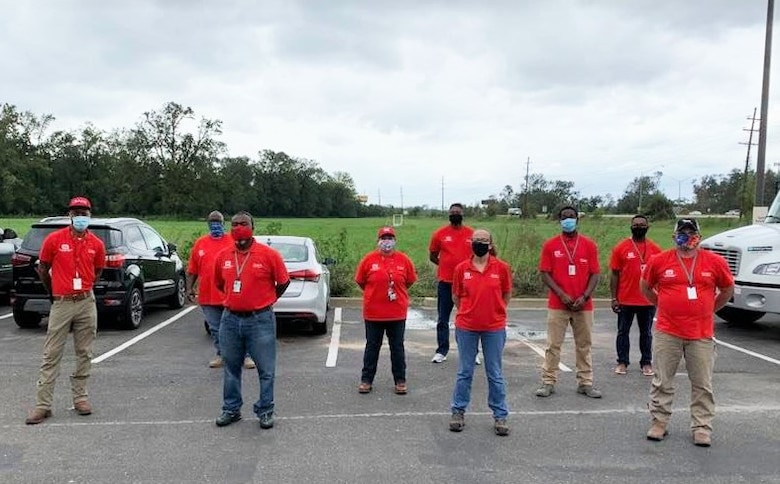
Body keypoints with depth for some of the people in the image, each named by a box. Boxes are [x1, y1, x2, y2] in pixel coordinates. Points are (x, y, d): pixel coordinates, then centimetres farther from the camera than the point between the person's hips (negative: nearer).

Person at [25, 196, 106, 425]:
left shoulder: (96, 244, 2)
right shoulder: (54, 239, -4)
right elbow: (42, 270, 7)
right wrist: (54, 293, 15)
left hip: (86, 303, 2)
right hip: (62, 304, -2)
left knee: (84, 353, 8)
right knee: (51, 355, 1)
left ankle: (80, 397, 19)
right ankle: (43, 404, 6)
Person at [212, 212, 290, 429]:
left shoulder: (268, 254, -8)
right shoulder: (223, 256, 4)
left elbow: (283, 282, 2)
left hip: (260, 320, -4)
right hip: (230, 319, 4)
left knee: (266, 369, 4)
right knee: (231, 369, 15)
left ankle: (265, 411, 18)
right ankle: (231, 409, 29)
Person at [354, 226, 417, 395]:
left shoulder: (404, 259, -1)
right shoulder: (368, 259, -4)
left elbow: (410, 281, 10)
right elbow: (360, 281, 6)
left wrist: (395, 293, 10)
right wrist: (375, 294, 10)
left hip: (397, 313, 1)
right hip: (373, 313, 0)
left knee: (397, 348, 10)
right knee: (372, 347, 11)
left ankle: (400, 381, 21)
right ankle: (366, 380, 21)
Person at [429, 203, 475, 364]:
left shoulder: (472, 234, 2)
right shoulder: (440, 234, 1)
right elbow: (432, 256, 10)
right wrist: (446, 265, 0)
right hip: (445, 282, 0)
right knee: (443, 319, 7)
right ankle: (441, 351, 16)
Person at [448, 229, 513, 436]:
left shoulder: (501, 267, -4)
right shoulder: (461, 268, -3)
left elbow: (507, 295, 9)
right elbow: (456, 297, 10)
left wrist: (495, 312, 8)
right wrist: (469, 312, 9)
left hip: (494, 328, 0)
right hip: (466, 328, 1)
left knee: (495, 374, 9)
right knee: (464, 372, 11)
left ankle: (500, 416, 20)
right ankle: (458, 412, 24)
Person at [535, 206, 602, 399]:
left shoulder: (589, 245, 3)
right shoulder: (550, 245, 0)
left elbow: (594, 274, 2)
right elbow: (545, 273, -3)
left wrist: (585, 297, -11)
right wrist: (561, 294, -13)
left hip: (583, 304, 1)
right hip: (557, 305, -1)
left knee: (584, 345, 10)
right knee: (553, 345, 3)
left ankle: (585, 383, 20)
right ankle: (548, 382, 11)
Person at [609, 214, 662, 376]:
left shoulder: (655, 249, 3)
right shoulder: (621, 247, -3)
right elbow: (614, 274, -1)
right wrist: (614, 298, -5)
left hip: (648, 301, 1)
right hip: (625, 300, -1)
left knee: (646, 333, 12)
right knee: (623, 332, 8)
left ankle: (646, 363, 22)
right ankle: (622, 362, 18)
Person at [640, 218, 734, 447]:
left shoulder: (715, 262, 1)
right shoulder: (659, 261, -1)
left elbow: (727, 289, 15)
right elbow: (645, 287, 13)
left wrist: (709, 309, 11)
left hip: (702, 335, 1)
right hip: (667, 333, 0)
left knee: (702, 384, 6)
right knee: (662, 381, 7)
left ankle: (702, 427, 18)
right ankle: (659, 422, 19)